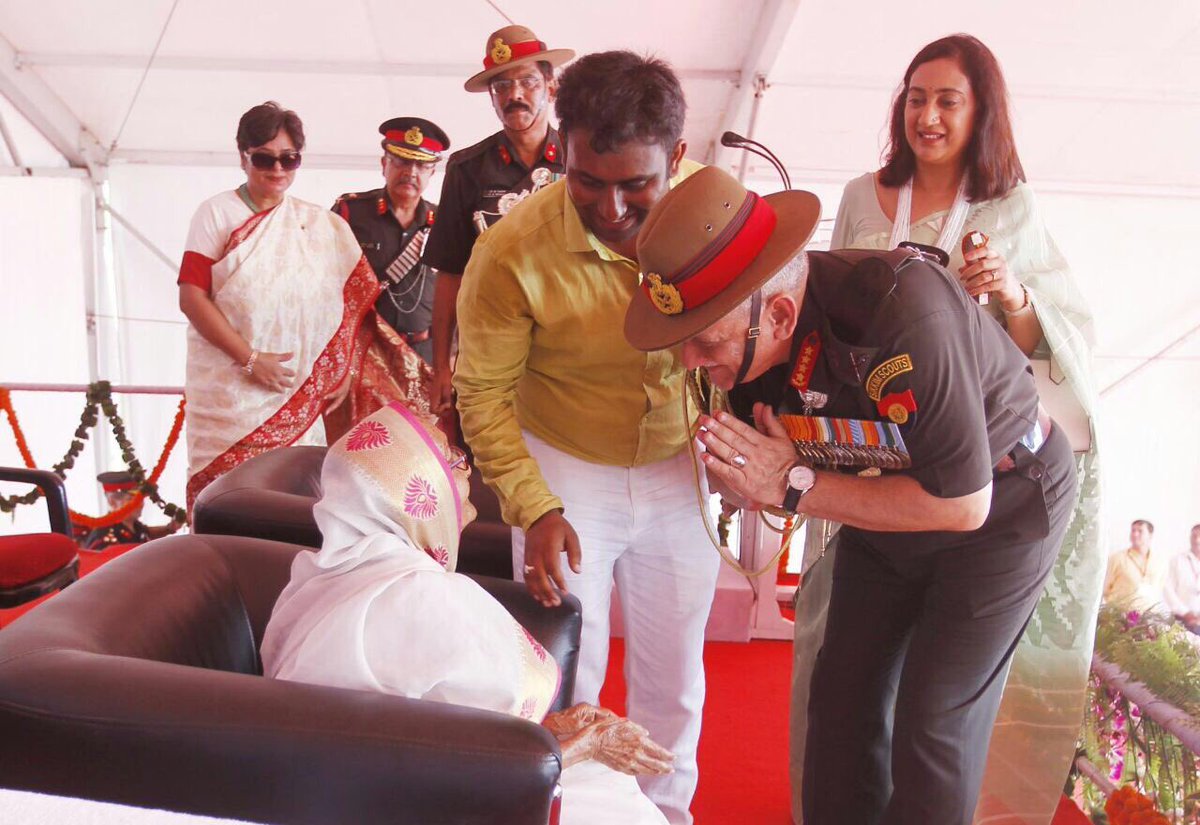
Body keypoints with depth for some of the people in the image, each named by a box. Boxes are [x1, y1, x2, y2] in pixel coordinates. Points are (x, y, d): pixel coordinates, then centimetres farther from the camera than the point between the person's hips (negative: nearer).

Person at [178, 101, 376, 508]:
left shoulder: (319, 225, 12)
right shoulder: (216, 213, 3)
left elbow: (352, 304, 9)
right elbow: (192, 297, -5)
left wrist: (346, 372, -2)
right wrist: (250, 359, -12)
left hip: (298, 394, 2)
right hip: (228, 389, -2)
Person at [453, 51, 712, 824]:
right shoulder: (512, 252, -25)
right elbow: (486, 395, -13)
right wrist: (533, 510, -19)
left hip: (677, 471, 3)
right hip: (565, 472, -3)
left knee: (674, 673, 18)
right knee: (569, 676, 5)